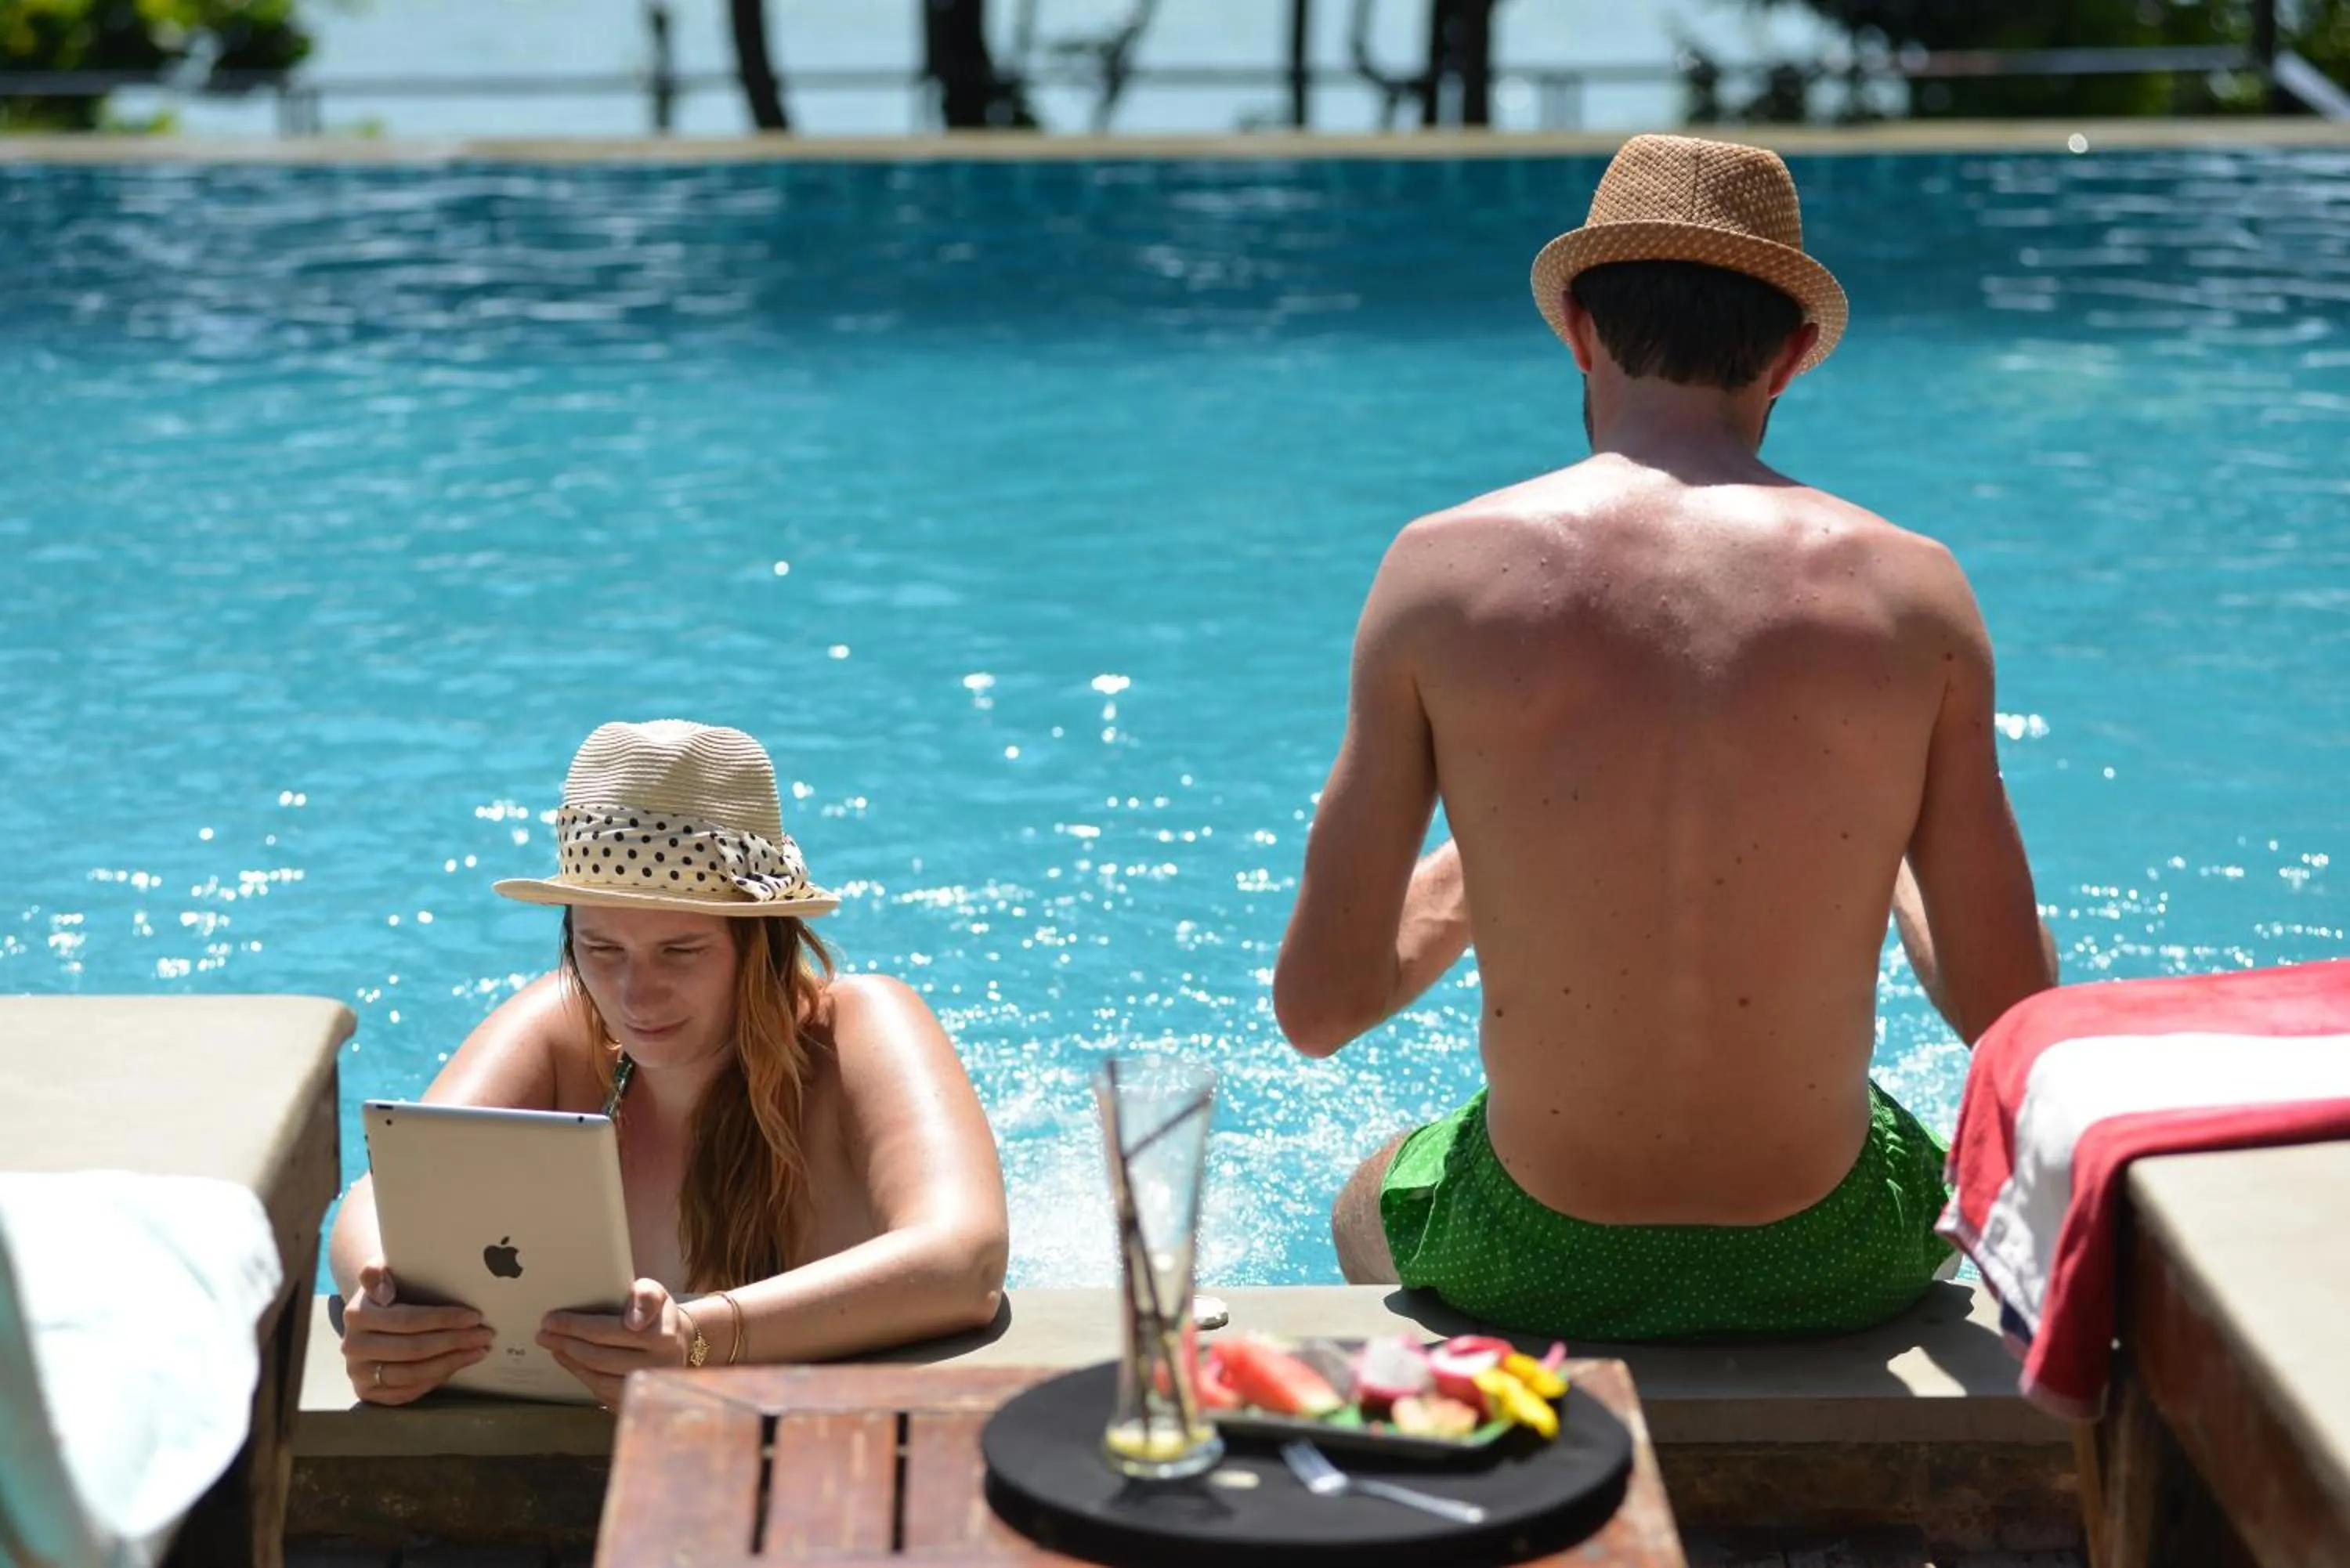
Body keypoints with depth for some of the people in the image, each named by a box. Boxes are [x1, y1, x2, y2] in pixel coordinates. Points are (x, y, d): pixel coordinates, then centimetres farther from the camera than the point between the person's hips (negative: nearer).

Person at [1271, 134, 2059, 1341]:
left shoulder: (1446, 572, -10)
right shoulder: (1911, 589, -8)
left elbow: (1318, 1009, -6)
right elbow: (2016, 1021, -4)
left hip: (1534, 1264, 0)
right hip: (1826, 1265, 1)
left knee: (1363, 1204, 38)